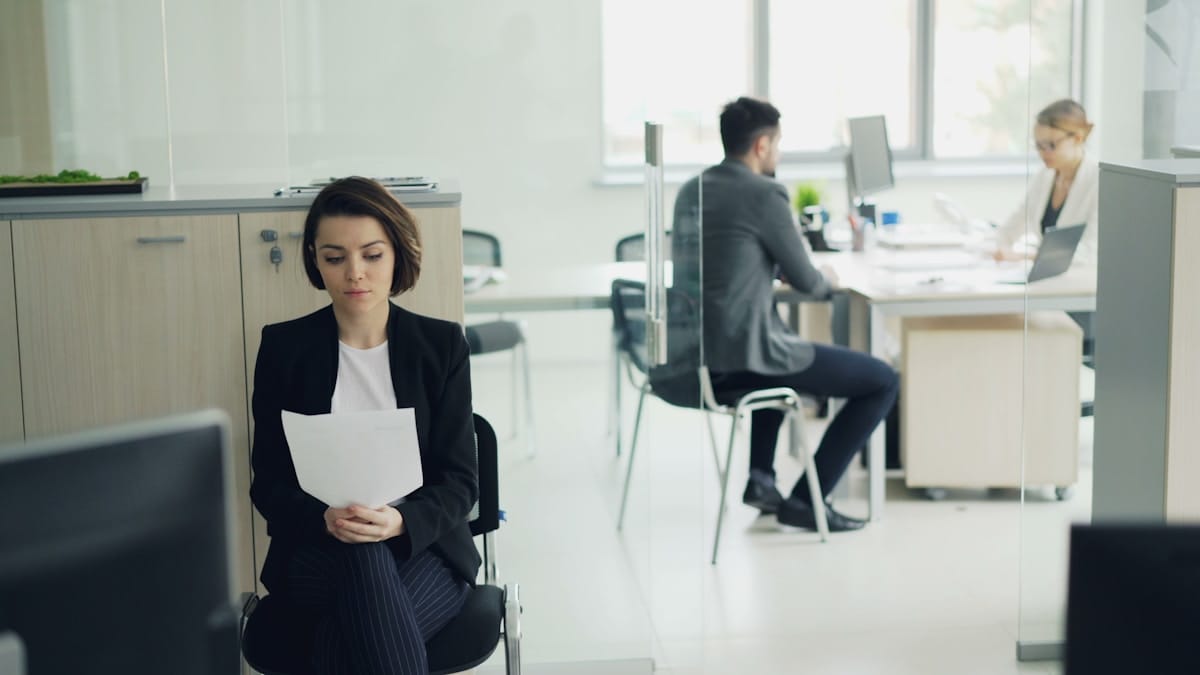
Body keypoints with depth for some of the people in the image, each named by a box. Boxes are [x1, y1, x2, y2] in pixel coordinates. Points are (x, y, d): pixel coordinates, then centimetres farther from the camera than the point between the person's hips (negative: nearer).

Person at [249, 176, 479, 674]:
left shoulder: (441, 345, 4)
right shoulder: (283, 347, 4)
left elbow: (460, 481, 0)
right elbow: (268, 483, 3)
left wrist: (400, 521, -22)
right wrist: (325, 519, -20)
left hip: (421, 545, 0)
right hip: (315, 553, 1)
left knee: (351, 631, -34)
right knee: (365, 558, -36)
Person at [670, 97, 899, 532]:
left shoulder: (690, 190, 12)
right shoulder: (764, 194, -12)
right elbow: (805, 282, -4)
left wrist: (795, 273, 26)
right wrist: (826, 280, 18)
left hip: (694, 354, 9)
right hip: (744, 355, -9)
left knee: (780, 351, 41)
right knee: (883, 381, 3)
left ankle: (760, 477, 30)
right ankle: (806, 500, 5)